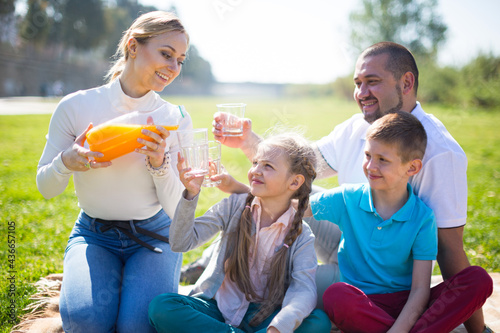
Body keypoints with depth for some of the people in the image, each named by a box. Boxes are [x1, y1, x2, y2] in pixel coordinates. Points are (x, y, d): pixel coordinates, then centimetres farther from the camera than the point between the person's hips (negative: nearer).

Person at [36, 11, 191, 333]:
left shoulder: (175, 119, -8)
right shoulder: (76, 107, -11)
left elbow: (177, 210, -8)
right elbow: (46, 188, -1)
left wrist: (160, 164, -26)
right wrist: (66, 163, -23)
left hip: (153, 236, 1)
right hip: (94, 235, 0)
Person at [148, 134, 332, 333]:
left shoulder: (301, 236, -6)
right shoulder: (234, 206, -2)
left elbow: (304, 290, -21)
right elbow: (181, 243, -7)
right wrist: (191, 195, -22)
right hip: (217, 308, 1)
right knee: (161, 307, -26)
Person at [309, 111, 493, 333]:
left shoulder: (422, 218, -5)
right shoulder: (346, 199, 0)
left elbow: (420, 289, -10)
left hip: (405, 307, 0)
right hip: (361, 303, 0)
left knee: (480, 280, -21)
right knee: (336, 295, -36)